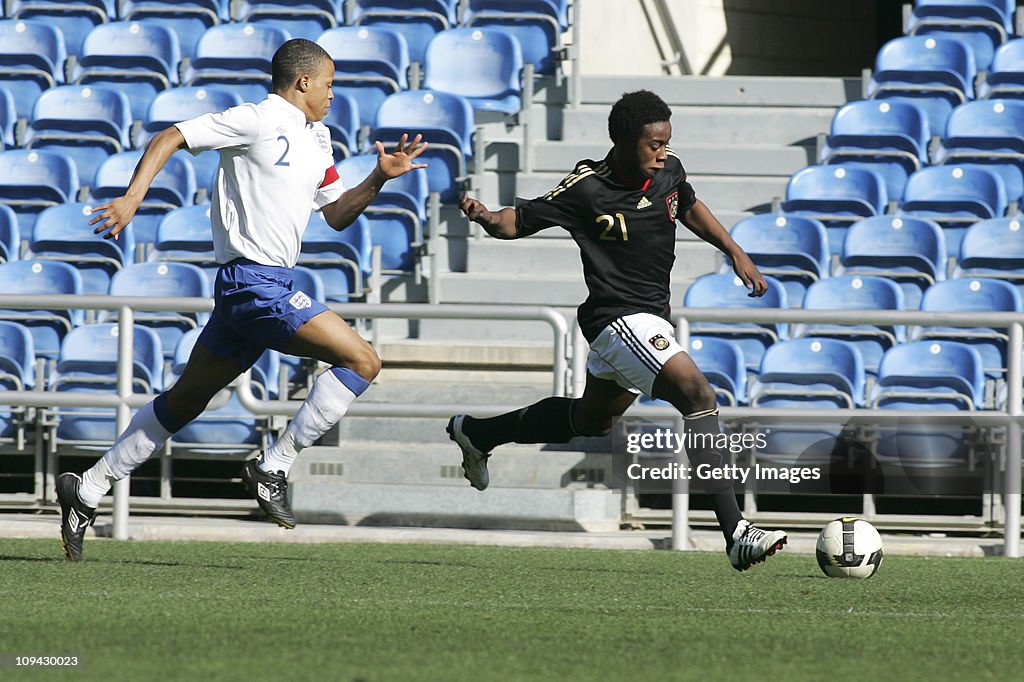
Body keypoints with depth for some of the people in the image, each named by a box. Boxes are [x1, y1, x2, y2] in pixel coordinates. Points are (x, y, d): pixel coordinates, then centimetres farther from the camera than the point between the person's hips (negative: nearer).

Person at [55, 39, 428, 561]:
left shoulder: (316, 140, 20)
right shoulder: (257, 122, -7)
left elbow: (337, 215, 27)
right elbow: (170, 138, -8)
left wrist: (380, 178, 11)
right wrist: (133, 197, -19)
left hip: (268, 284, 10)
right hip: (255, 281, -10)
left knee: (185, 401, 14)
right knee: (362, 361, -13)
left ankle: (87, 492, 18)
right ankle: (273, 468, -10)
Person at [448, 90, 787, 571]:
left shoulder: (669, 171, 0)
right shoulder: (587, 189, -17)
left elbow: (690, 208, 22)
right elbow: (520, 221, -8)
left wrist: (734, 251, 15)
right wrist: (486, 218, -29)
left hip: (651, 318, 9)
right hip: (619, 319, -9)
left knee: (592, 419, 28)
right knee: (699, 396, -26)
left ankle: (475, 432, 49)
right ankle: (736, 535, -32)